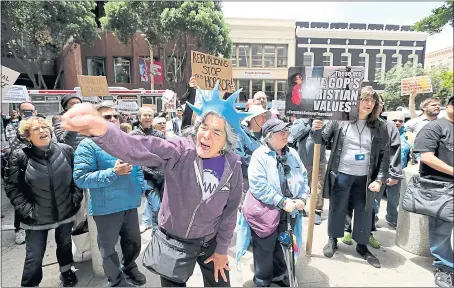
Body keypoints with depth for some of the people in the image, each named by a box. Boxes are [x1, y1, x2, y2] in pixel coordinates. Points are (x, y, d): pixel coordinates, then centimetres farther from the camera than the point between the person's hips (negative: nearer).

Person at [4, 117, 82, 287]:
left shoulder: (66, 150, -7)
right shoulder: (20, 156, -13)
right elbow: (11, 186, -7)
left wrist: (76, 197, -4)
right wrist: (26, 209, -12)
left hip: (65, 212, 3)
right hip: (36, 217, -2)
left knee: (65, 245, 24)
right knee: (34, 257, 6)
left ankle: (66, 271, 51)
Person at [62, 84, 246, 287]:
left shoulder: (233, 166, -14)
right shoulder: (179, 151, -23)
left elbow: (230, 210, -3)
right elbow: (138, 149, -41)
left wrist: (222, 249, 3)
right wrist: (102, 130, -60)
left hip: (210, 242, 2)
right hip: (173, 242, -1)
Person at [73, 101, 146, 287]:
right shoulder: (89, 144, -11)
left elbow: (138, 167, 18)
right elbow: (80, 178, -19)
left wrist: (140, 188, 7)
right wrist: (113, 172, -25)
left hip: (130, 204, 6)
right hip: (106, 208, -5)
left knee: (134, 243, 22)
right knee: (109, 249, 14)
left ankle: (129, 268, 49)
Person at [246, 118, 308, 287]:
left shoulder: (292, 153, 6)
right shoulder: (259, 155, -15)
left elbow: (304, 177, 9)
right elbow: (258, 186, -24)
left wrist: (302, 198, -7)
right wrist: (282, 202, -24)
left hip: (289, 211, 6)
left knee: (283, 247, 22)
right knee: (265, 250, 10)